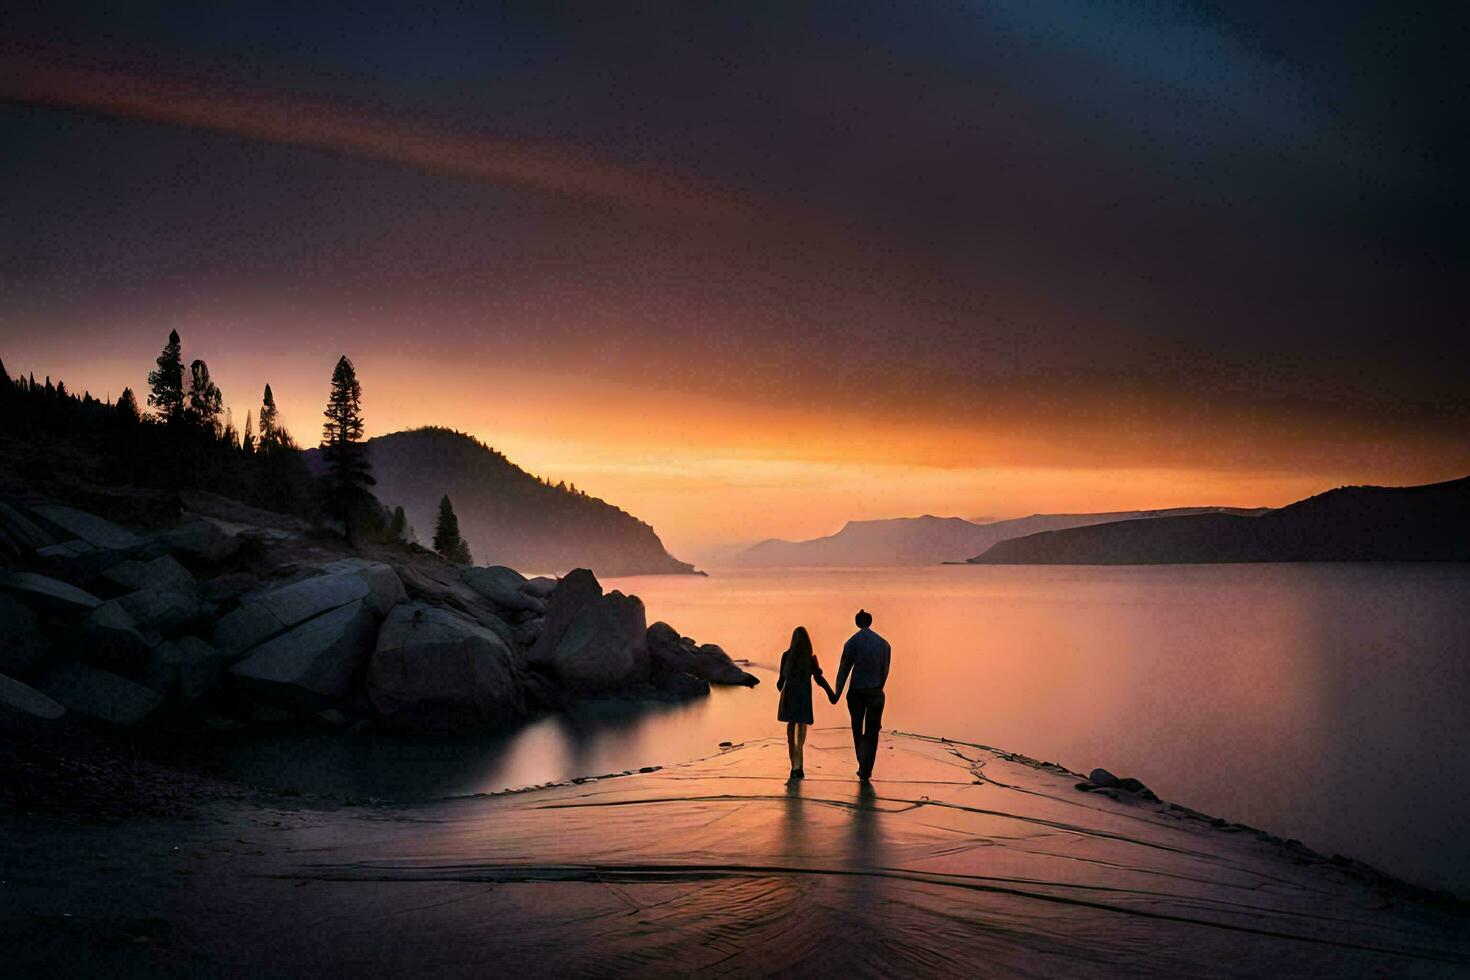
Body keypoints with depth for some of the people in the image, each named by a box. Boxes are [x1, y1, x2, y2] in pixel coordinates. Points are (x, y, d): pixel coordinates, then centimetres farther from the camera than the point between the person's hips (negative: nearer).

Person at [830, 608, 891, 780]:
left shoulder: (852, 642, -5)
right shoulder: (883, 643, 2)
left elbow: (844, 669, -7)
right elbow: (885, 671, 5)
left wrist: (837, 694, -3)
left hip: (856, 692, -1)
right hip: (875, 692, 1)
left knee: (857, 730, 15)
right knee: (871, 732, 7)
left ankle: (863, 765, 9)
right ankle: (866, 770, 1)